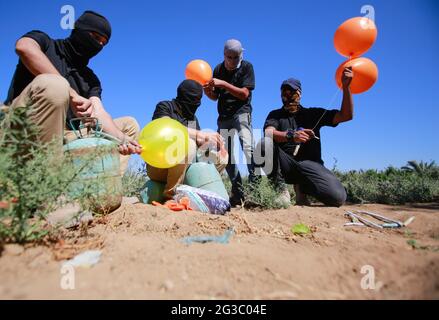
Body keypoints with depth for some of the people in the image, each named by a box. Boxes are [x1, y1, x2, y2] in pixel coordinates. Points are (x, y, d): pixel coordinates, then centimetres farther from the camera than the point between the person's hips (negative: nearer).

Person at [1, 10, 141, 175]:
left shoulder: (91, 78, 16)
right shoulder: (44, 43, 8)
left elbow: (98, 113, -1)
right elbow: (24, 47, -18)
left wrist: (121, 138, -22)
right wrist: (72, 94, -27)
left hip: (66, 137, 5)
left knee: (128, 124, 5)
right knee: (54, 84, -31)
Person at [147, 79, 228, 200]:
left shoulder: (193, 117, 14)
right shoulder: (164, 107, -4)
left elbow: (200, 142, 7)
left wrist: (213, 141, -15)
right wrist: (201, 134, -33)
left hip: (185, 168, 7)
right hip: (158, 166, -6)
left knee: (221, 155, 0)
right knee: (187, 142, -33)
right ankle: (171, 195, -24)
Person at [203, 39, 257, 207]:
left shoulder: (247, 67, -2)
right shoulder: (218, 69, 9)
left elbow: (244, 94, -14)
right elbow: (215, 96, 10)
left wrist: (223, 84, -22)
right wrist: (207, 91, -12)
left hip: (241, 113, -4)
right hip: (223, 116, 5)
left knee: (247, 147, -27)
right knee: (226, 156, 3)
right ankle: (238, 192, 12)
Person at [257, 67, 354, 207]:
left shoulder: (313, 113, 19)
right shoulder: (275, 115, 13)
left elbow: (346, 116, 10)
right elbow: (268, 133, -10)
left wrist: (346, 86, -1)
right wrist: (291, 136, -31)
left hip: (309, 164, 1)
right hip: (285, 165, -1)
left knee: (338, 197, -24)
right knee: (264, 144, -31)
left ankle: (302, 187, 8)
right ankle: (281, 188, -13)